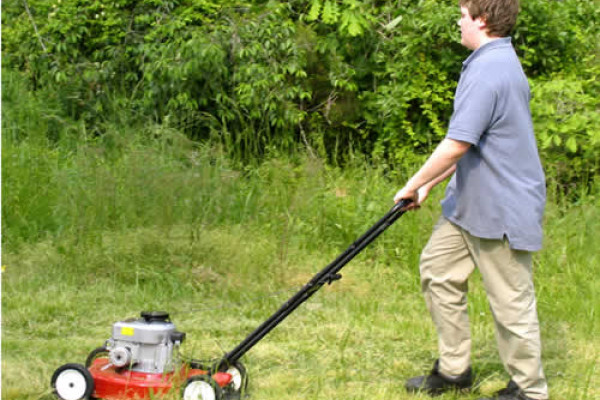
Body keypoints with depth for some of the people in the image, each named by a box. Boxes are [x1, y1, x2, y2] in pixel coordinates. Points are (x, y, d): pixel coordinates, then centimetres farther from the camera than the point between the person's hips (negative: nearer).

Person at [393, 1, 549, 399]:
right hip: (470, 202, 11)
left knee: (511, 300, 2)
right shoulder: (500, 61, 12)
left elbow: (457, 144, -26)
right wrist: (429, 185, 17)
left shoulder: (489, 70, -23)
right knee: (438, 269, 16)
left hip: (502, 208, -11)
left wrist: (415, 184, -11)